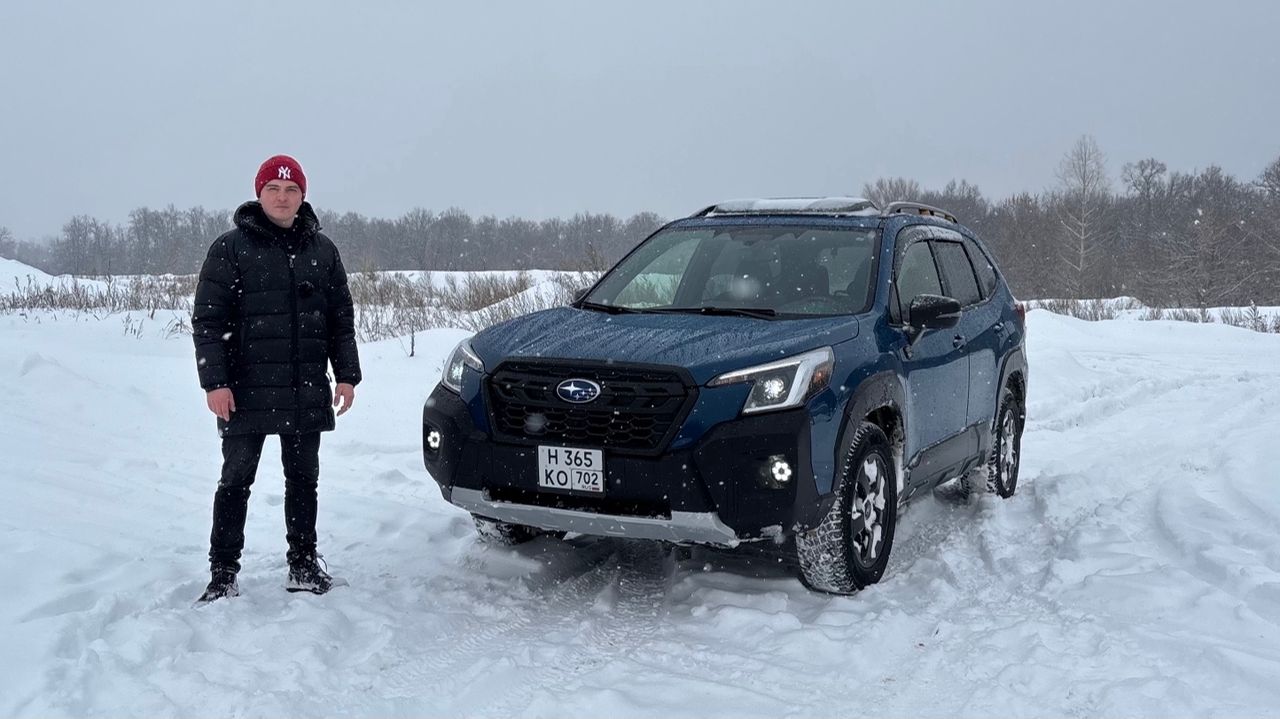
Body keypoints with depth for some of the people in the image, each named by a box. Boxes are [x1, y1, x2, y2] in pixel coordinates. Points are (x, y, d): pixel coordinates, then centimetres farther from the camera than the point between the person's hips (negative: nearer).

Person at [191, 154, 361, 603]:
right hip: (246, 393, -3)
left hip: (306, 393, 3)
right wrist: (214, 381, -13)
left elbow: (341, 318, 12)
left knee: (303, 479, 11)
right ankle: (223, 573, 11)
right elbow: (207, 320, -6)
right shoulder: (231, 248, -3)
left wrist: (346, 375, 5)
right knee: (236, 481, 2)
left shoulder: (321, 250, 8)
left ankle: (303, 564, 22)